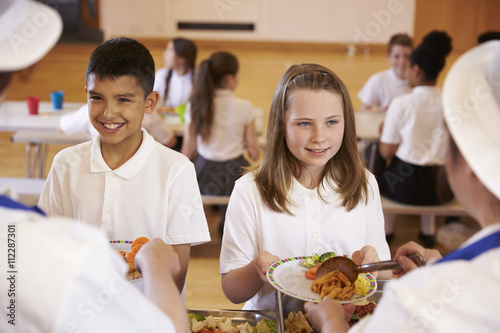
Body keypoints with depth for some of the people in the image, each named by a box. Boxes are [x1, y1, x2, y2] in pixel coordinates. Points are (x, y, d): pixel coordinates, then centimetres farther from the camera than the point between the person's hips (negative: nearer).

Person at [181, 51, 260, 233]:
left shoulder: (194, 107, -4)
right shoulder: (243, 107, -12)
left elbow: (188, 152, 0)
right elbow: (253, 153, -7)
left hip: (204, 176, 3)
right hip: (234, 174, -3)